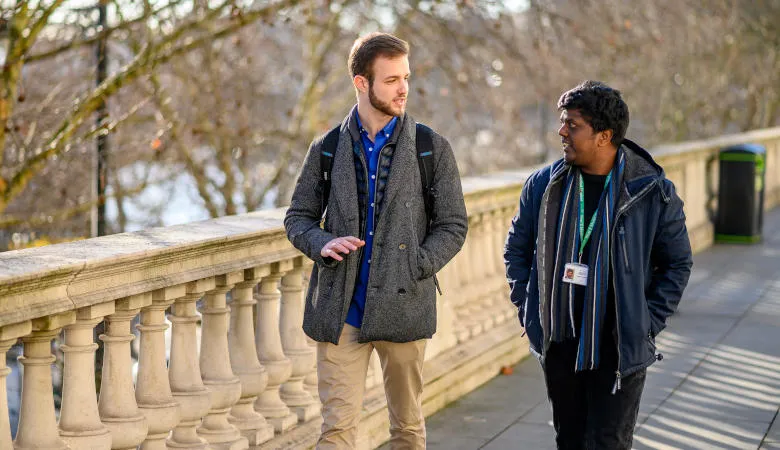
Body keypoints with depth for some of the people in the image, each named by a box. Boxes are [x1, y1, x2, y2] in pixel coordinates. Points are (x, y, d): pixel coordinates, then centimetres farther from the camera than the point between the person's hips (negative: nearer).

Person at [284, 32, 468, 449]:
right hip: (341, 309, 0)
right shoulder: (327, 149, 5)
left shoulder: (432, 148, 1)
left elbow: (453, 226, 3)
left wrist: (413, 269, -11)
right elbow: (298, 217, 10)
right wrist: (322, 244, -12)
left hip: (403, 305, 0)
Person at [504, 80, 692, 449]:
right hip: (558, 345, 4)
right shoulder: (543, 185, 1)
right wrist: (527, 307, 5)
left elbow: (678, 263, 2)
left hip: (621, 350, -3)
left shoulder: (653, 193, -7)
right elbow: (517, 248, 14)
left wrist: (648, 322, -5)